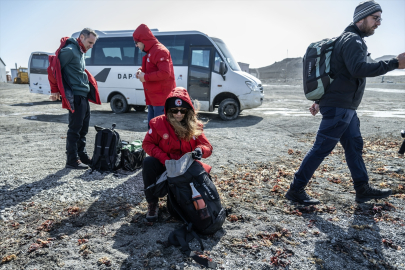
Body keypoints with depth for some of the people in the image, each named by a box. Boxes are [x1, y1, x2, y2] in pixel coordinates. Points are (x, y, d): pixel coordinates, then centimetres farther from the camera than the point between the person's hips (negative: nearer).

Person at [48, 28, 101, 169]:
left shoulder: (80, 52, 17)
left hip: (84, 95, 10)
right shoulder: (69, 50, -12)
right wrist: (55, 90, -8)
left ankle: (82, 155, 25)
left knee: (83, 128, 14)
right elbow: (53, 68, -13)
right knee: (75, 129, -4)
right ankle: (72, 160, 4)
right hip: (75, 96, -10)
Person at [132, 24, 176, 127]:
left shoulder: (159, 50, -13)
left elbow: (165, 73, -24)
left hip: (161, 99, -10)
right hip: (152, 98, 10)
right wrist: (141, 71, 7)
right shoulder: (150, 52, 19)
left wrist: (146, 77, -16)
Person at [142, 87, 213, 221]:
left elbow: (208, 147, -4)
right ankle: (152, 204, -16)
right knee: (148, 162, -31)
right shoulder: (159, 123, -7)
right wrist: (165, 160, -22)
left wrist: (200, 150, -31)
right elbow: (147, 143, -8)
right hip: (164, 165, -1)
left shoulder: (195, 126, -3)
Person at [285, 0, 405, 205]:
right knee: (321, 149, -7)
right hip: (339, 107, -11)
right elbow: (358, 69, -28)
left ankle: (363, 189, 24)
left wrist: (320, 100, 23)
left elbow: (334, 73, 24)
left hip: (345, 108, 11)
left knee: (354, 146, 14)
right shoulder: (352, 40, -11)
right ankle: (296, 190, 0)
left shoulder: (349, 40, 22)